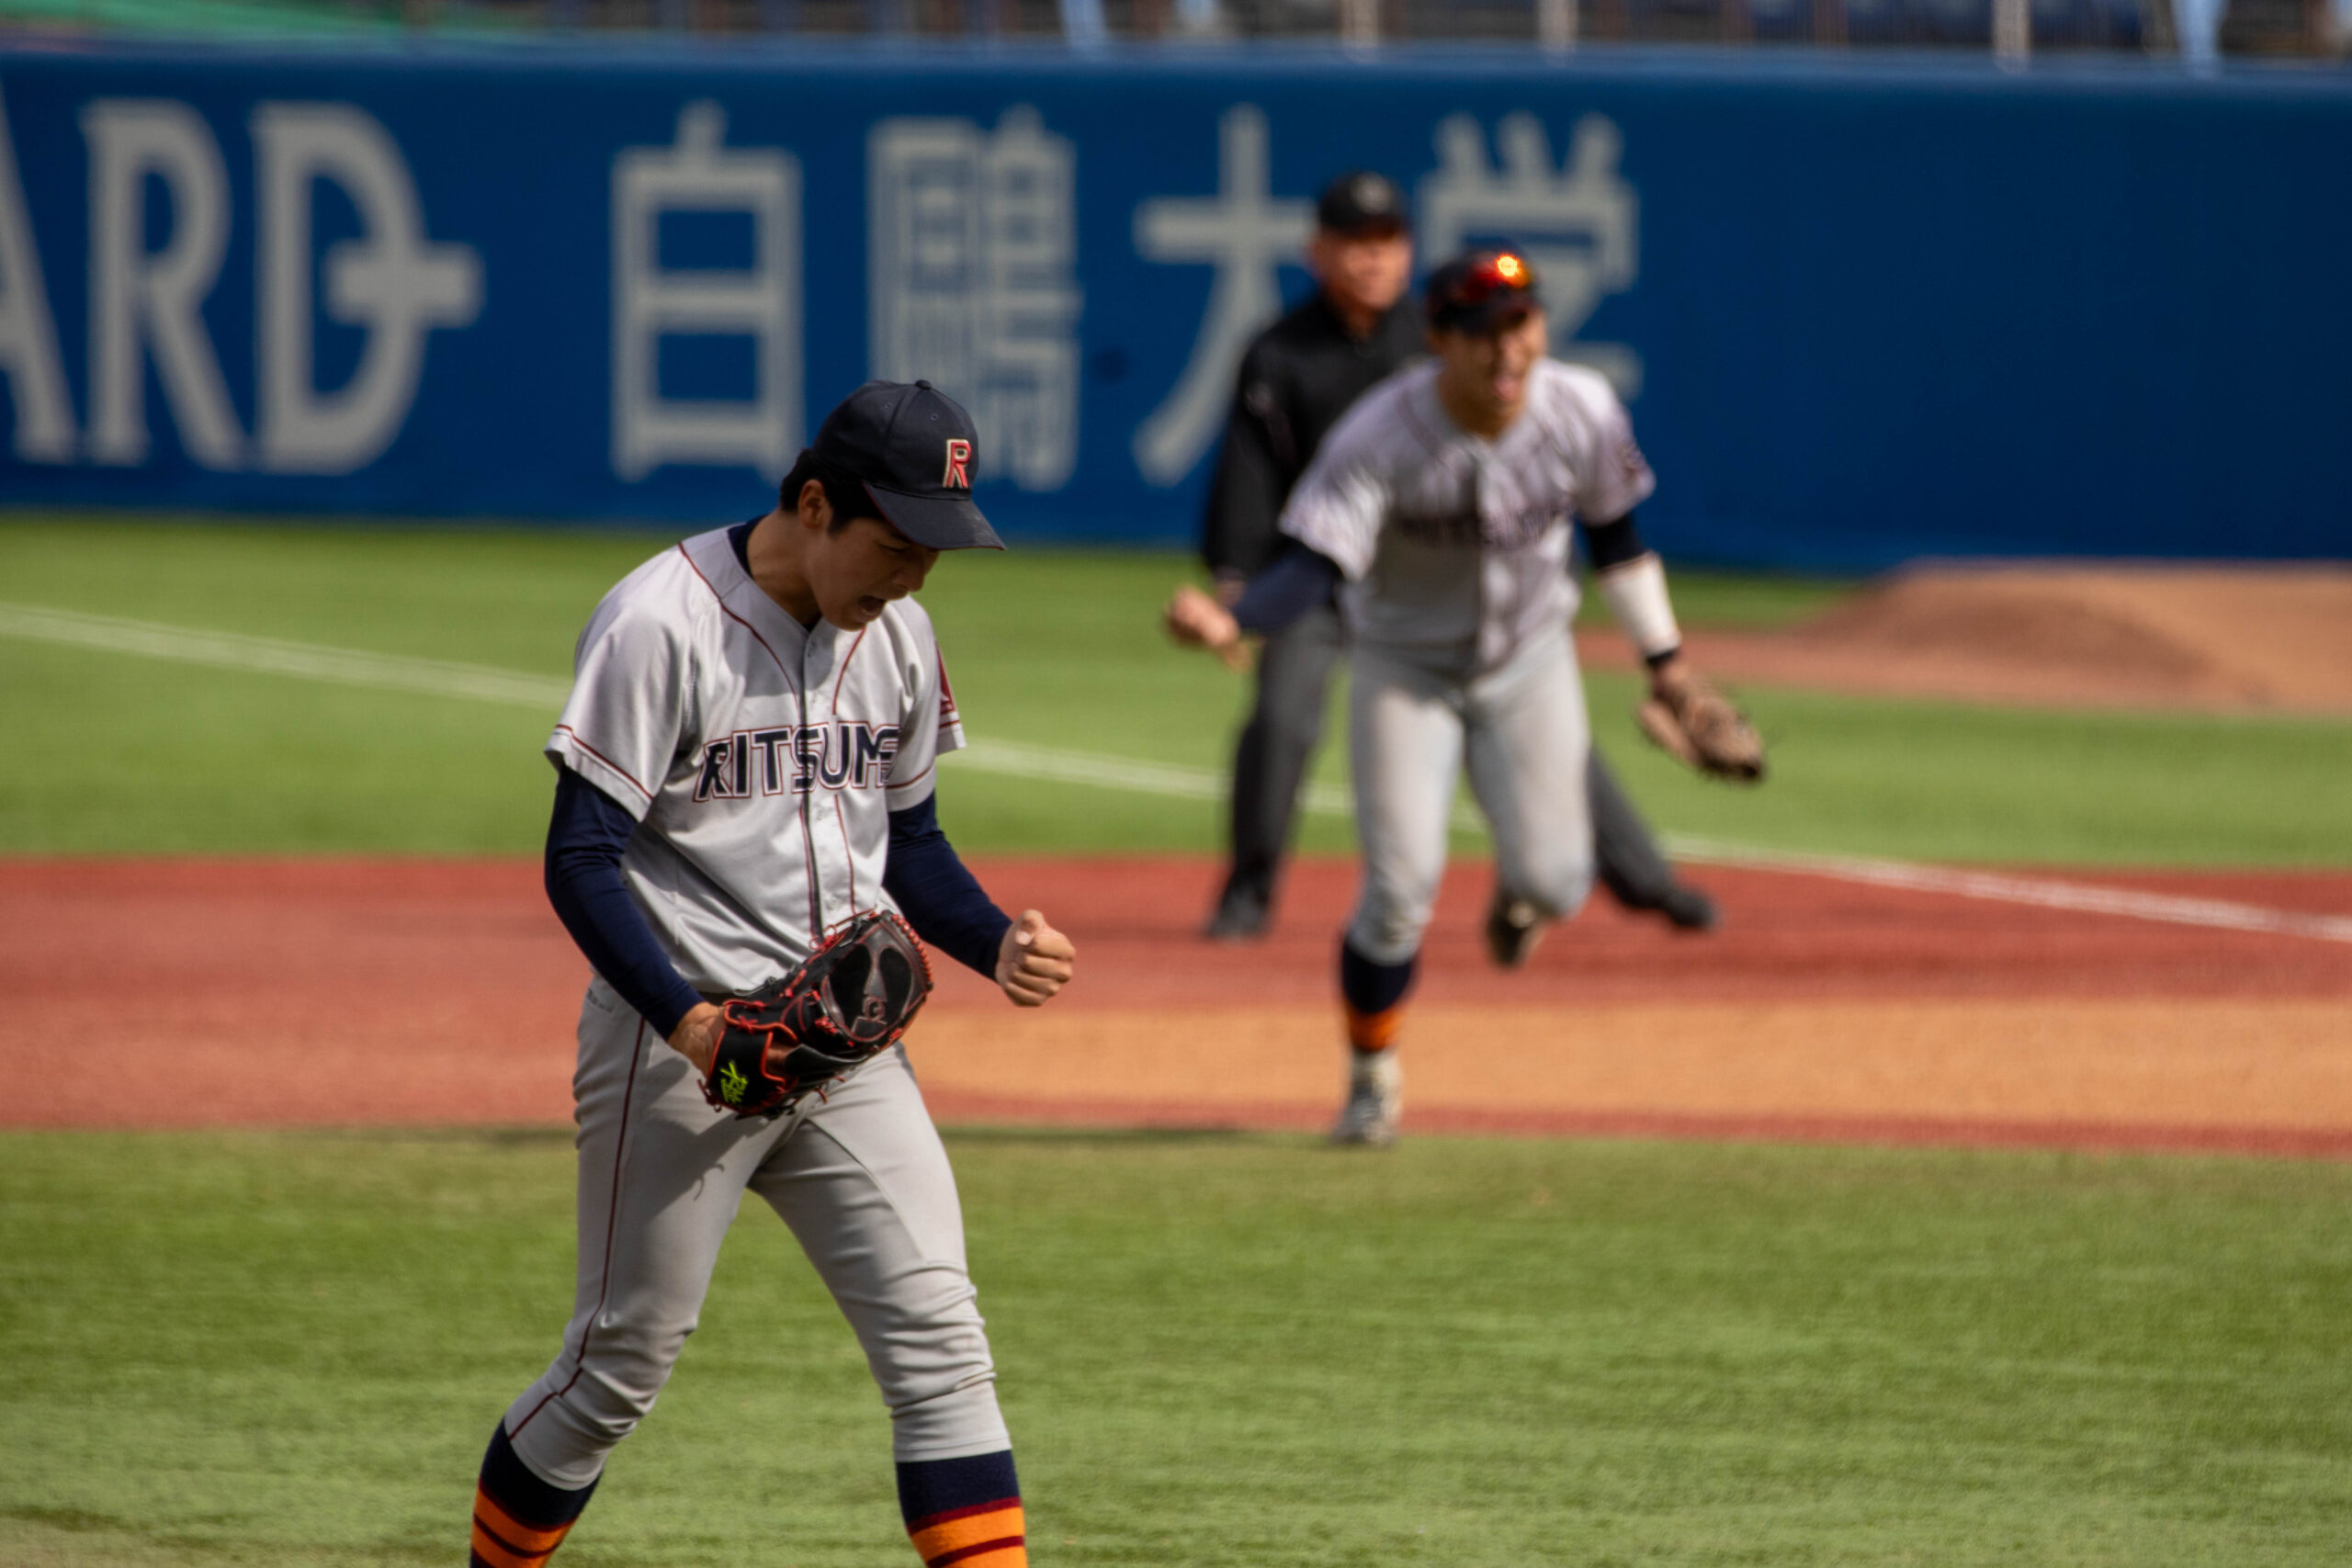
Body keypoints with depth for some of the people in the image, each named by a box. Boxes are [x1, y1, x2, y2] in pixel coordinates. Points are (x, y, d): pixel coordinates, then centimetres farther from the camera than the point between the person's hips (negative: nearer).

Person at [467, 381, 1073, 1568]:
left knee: (937, 1338, -4)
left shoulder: (897, 635, 8)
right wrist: (685, 1015, -28)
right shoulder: (661, 623, -15)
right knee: (625, 1356, 3)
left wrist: (995, 942, -2)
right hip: (680, 1047, -6)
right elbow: (581, 858, -16)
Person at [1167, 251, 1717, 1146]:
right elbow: (1313, 564, -36)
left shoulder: (1582, 415, -18)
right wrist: (1230, 623, -56)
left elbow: (1614, 531, 1)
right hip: (1405, 670, -2)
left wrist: (1661, 652, 12)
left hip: (1528, 664, 2)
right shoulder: (1380, 437, -29)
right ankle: (1371, 1076, 13)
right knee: (1401, 885, -12)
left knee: (1553, 881, -4)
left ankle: (1515, 894, 37)